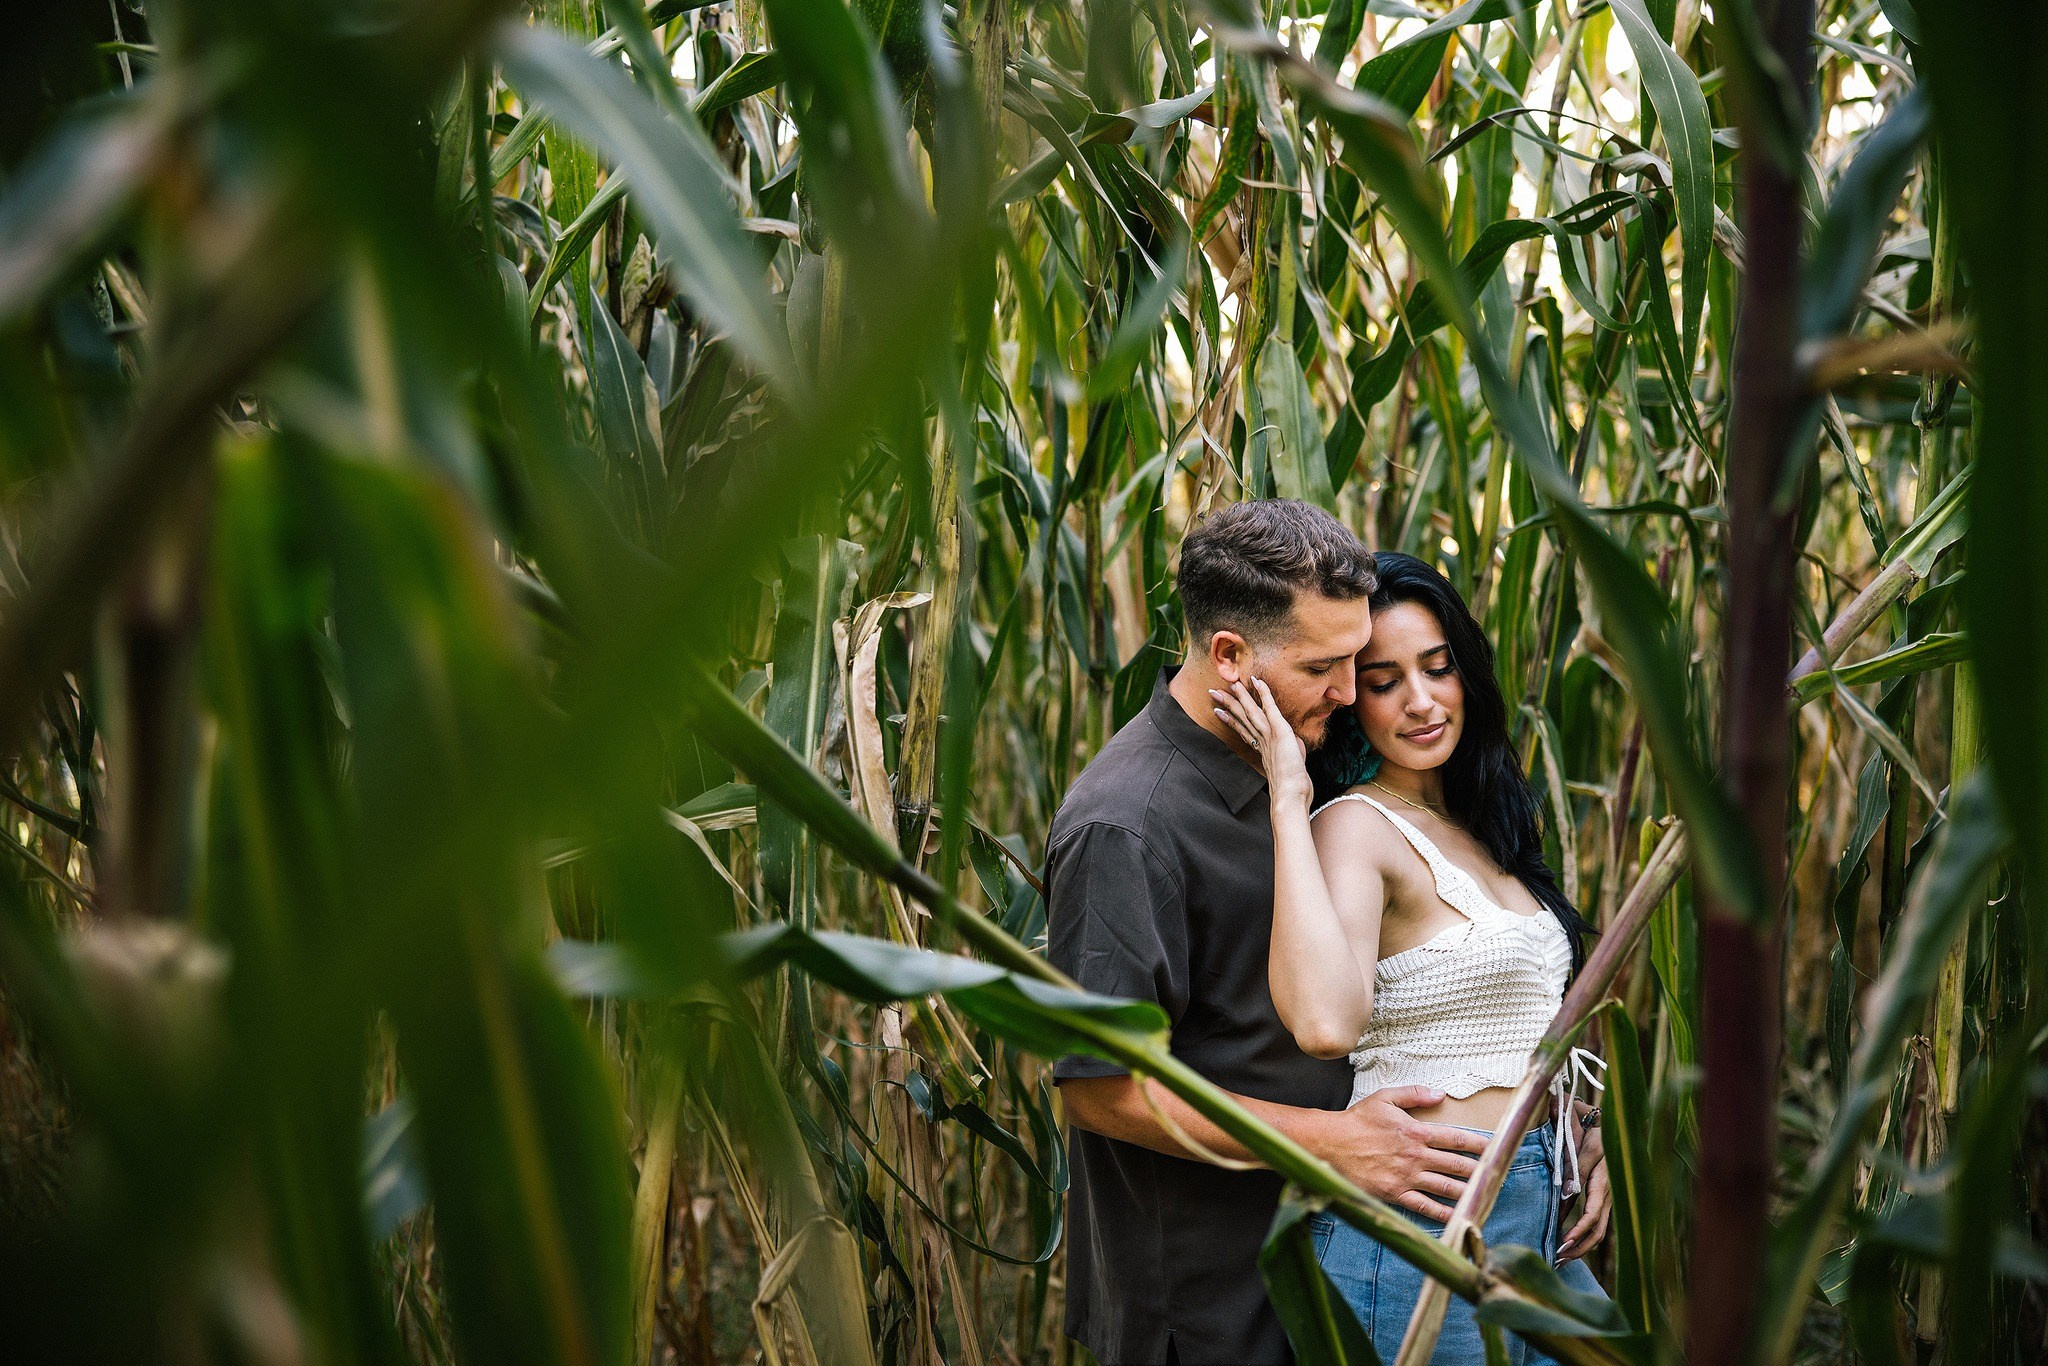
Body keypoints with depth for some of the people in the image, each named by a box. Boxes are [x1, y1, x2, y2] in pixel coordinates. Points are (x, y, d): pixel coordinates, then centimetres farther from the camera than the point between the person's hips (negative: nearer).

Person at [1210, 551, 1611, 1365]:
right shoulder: (1356, 826, -15)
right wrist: (1289, 802, -29)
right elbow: (1326, 1023, -35)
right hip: (1425, 1231, -8)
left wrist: (1582, 1146, 8)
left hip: (1536, 1216, 9)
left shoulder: (1476, 825, 11)